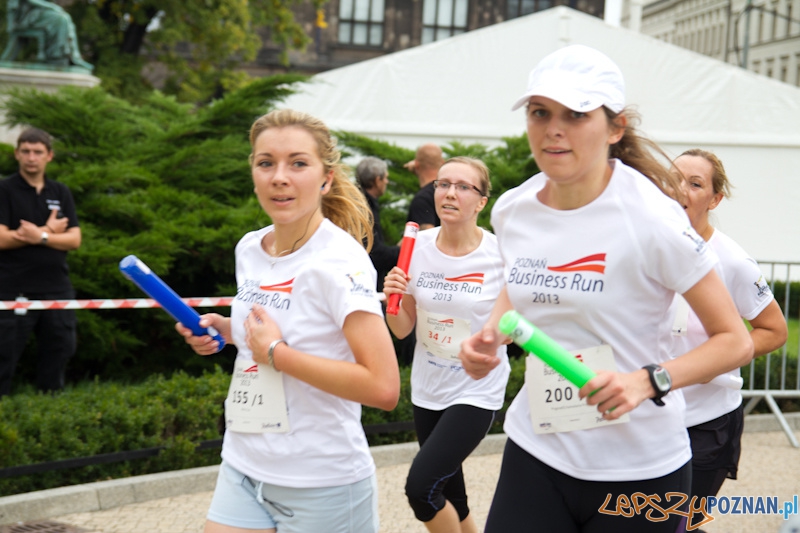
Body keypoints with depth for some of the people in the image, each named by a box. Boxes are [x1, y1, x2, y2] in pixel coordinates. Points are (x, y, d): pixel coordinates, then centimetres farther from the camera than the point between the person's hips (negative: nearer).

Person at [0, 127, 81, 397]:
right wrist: (49, 230, -9)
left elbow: (74, 239, 2)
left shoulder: (61, 193, 10)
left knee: (59, 351, 9)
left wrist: (40, 237, -15)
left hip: (57, 288, 4)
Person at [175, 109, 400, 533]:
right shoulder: (249, 248, 5)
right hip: (242, 468, 6)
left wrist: (276, 353, -22)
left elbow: (383, 389, -26)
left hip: (321, 486, -6)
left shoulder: (338, 261, -17)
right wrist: (227, 331, 4)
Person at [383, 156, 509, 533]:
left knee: (420, 487, -16)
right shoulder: (418, 246, -4)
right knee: (449, 496, 15)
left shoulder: (500, 254, -14)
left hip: (477, 391, -4)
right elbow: (402, 329, 2)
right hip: (427, 389, 5)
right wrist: (393, 297, -17)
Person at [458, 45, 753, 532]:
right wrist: (491, 336, 1)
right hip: (535, 452, 4)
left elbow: (735, 342, -12)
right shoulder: (512, 212, -1)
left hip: (639, 468, -4)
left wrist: (648, 381, -27)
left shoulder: (649, 218, -17)